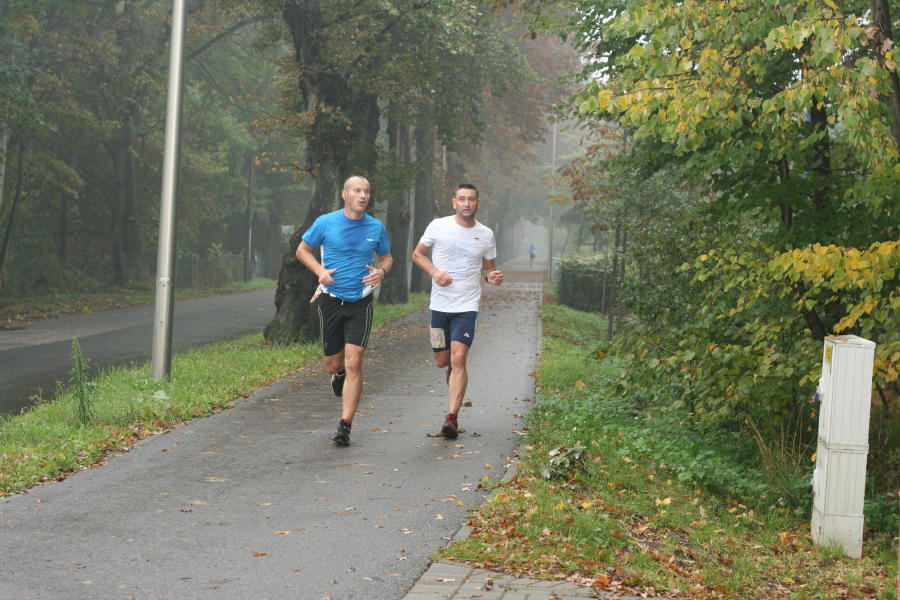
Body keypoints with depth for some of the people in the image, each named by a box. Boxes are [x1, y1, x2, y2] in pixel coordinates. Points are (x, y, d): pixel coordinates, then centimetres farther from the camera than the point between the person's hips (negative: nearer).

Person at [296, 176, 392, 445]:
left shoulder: (377, 228, 2)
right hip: (331, 299, 0)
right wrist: (320, 271, -11)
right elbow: (302, 250, 8)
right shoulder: (325, 223, -3)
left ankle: (345, 426, -4)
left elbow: (387, 257, 16)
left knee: (353, 363, -11)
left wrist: (382, 271, -8)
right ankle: (339, 374, 48)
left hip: (361, 303, 0)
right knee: (333, 364, 8)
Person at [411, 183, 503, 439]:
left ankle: (452, 418, -14)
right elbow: (417, 254, 9)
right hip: (439, 304, 1)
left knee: (459, 359, -15)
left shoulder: (486, 235, 5)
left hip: (467, 306, -1)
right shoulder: (438, 226, 0)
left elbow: (487, 268, 16)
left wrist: (493, 277, -8)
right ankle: (453, 370, 47)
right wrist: (435, 272, -10)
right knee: (441, 360, 9)